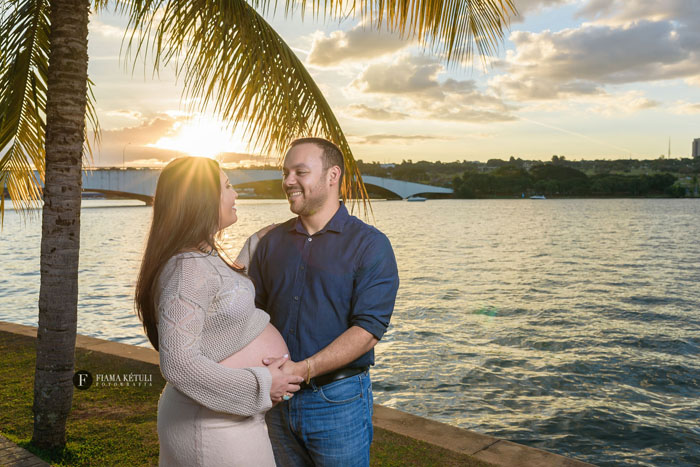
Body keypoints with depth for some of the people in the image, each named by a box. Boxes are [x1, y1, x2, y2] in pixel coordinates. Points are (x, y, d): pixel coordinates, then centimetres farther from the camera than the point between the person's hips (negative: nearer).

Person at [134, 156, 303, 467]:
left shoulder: (205, 256, 6)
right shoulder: (187, 269, -25)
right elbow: (179, 365, -28)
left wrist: (257, 244, 26)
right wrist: (261, 385, -21)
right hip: (215, 427, -9)